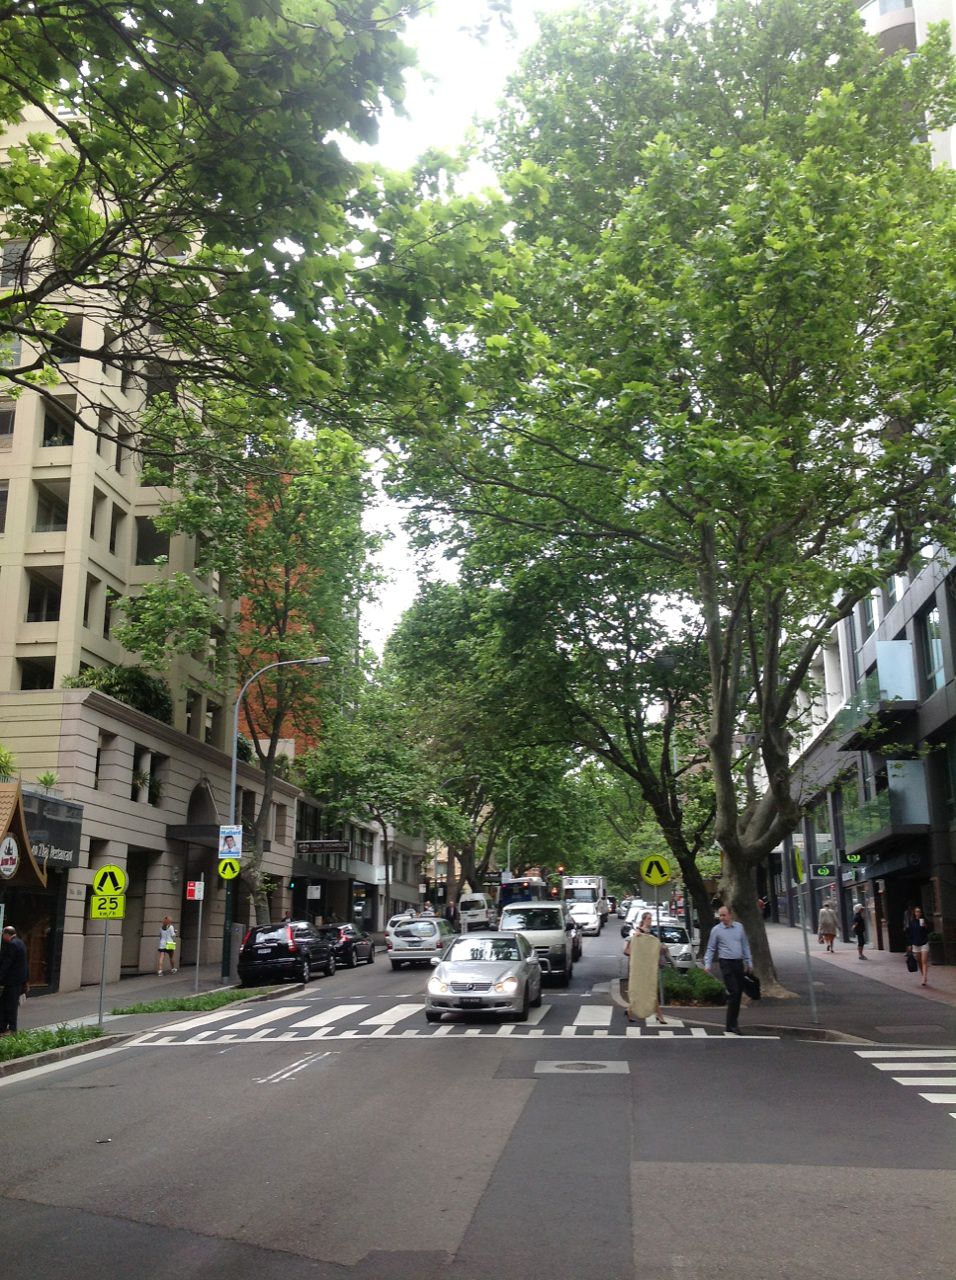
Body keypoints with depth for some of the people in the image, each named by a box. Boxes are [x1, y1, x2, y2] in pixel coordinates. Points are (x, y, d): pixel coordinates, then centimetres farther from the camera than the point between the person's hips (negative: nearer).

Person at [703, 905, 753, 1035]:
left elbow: (745, 946, 15)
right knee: (733, 993, -13)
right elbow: (710, 949, 1)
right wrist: (707, 965, -8)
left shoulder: (739, 927, 8)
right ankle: (732, 1025, -7)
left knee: (739, 993, 7)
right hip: (726, 963, -5)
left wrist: (749, 962, 13)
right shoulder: (716, 930, -2)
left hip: (739, 963, 5)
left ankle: (732, 1023, 18)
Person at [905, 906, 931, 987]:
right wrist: (909, 945, 2)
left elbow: (928, 932, -2)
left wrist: (925, 927, -21)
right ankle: (924, 979, 18)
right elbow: (909, 934, 5)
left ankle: (925, 980, -16)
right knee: (920, 963, 9)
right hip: (915, 944, 2)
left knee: (924, 962, -10)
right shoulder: (912, 922, 3)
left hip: (924, 943, -2)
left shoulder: (924, 921, -1)